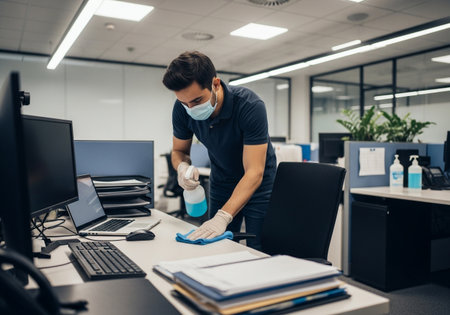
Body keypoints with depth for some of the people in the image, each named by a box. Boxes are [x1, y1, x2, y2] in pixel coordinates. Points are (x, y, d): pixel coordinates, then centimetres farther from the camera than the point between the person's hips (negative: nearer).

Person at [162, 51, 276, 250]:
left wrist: (223, 217, -44)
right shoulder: (182, 109, -17)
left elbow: (254, 173, -34)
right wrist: (182, 166, -26)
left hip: (256, 186, -3)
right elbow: (179, 150, -1)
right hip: (221, 183, 4)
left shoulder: (250, 106, -31)